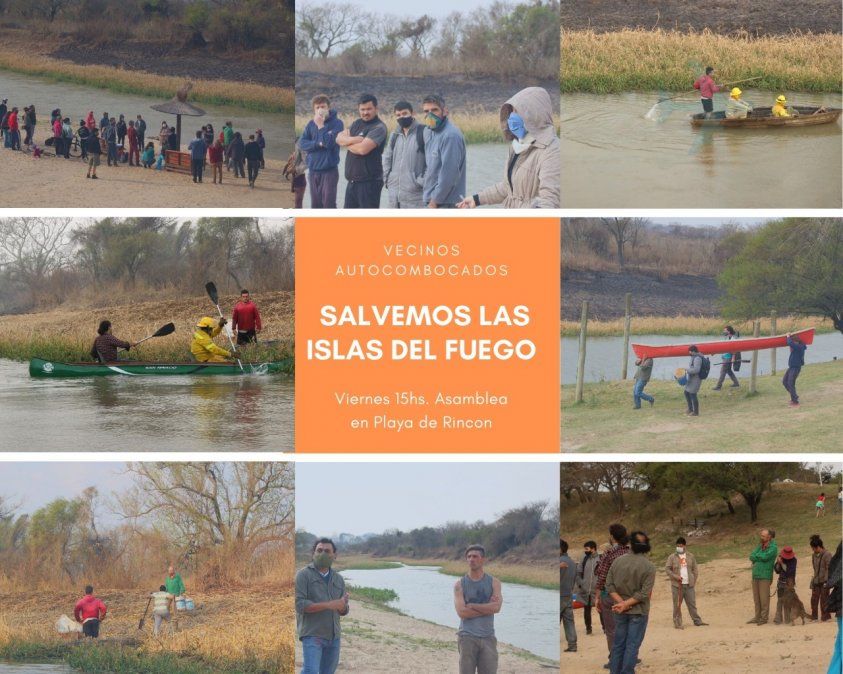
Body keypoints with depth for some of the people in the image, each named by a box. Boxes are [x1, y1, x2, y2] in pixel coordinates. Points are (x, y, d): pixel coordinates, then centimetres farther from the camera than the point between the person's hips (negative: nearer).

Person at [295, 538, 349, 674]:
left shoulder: (338, 579, 13)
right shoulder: (303, 575, -3)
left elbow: (343, 611, 16)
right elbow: (299, 604, -14)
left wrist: (342, 606, -10)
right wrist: (328, 605, -21)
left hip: (333, 636, 6)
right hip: (312, 634, -6)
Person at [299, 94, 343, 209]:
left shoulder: (336, 123, -6)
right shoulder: (311, 124, 9)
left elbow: (330, 142, -19)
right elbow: (302, 143, -1)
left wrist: (320, 126, -15)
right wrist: (318, 144, -15)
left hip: (329, 170, -5)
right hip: (313, 170, 5)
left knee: (329, 204, -7)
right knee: (315, 204, 10)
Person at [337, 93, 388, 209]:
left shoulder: (379, 128, -12)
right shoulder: (357, 124, 14)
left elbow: (363, 149, -23)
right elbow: (339, 138, 4)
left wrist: (347, 143, -5)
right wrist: (353, 139, -15)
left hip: (369, 182, -8)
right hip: (352, 181, 8)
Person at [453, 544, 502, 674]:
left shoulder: (494, 582, 6)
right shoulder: (459, 584, 3)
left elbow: (496, 607, -9)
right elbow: (461, 612, -10)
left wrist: (471, 606, -8)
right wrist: (487, 607, -8)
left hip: (488, 637, 1)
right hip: (467, 637, -1)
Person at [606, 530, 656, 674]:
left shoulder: (618, 561, -2)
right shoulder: (649, 567, -12)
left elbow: (609, 585, -5)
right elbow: (644, 593, -17)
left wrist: (621, 602, -10)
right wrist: (625, 604, -15)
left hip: (620, 611, 4)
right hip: (638, 611, -3)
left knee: (618, 644, 12)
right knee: (632, 646, 1)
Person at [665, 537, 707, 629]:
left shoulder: (690, 556, 9)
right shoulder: (672, 557, 1)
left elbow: (695, 569, 13)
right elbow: (667, 568, -2)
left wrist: (694, 580, 3)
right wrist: (675, 577, -13)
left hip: (689, 585, 2)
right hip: (677, 585, -2)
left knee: (692, 604, 4)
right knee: (677, 605, -1)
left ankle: (697, 621, 9)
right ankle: (677, 623, 2)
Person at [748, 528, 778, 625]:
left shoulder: (773, 547, -5)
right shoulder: (760, 546, 17)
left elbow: (765, 557, -18)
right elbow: (751, 557, 9)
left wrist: (756, 556, 0)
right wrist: (760, 558, -10)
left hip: (765, 576, -7)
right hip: (755, 576, 7)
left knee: (764, 598, -5)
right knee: (756, 598, 9)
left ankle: (764, 618, 0)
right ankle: (757, 617, 16)